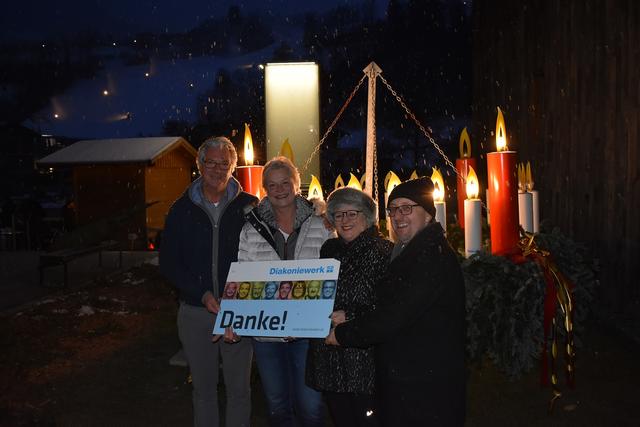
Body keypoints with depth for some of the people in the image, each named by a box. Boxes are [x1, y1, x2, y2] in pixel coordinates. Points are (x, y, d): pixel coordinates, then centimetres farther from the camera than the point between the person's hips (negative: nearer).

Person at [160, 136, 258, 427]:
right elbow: (168, 263, 0)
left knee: (239, 388, 9)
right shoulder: (182, 210, 2)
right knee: (203, 388, 16)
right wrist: (202, 295, -13)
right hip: (195, 312, 2)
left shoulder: (249, 206, -2)